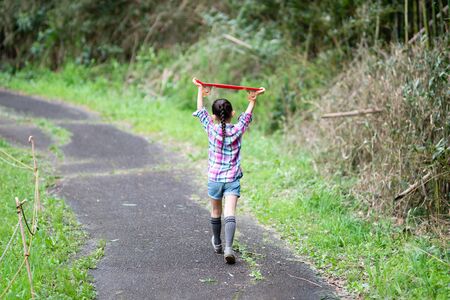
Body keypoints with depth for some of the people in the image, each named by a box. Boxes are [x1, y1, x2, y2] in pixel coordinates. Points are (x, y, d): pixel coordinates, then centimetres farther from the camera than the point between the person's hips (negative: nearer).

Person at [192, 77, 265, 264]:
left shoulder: (211, 129, -6)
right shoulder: (237, 130, -6)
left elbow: (200, 112, 7)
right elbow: (247, 116, 12)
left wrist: (201, 91, 16)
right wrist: (253, 99, 21)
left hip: (214, 178, 1)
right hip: (233, 179, -1)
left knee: (215, 212, 19)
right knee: (230, 213, -11)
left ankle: (217, 243, 37)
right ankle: (228, 247, -28)